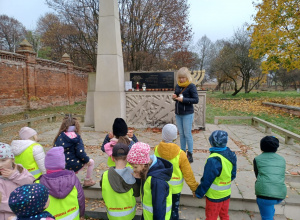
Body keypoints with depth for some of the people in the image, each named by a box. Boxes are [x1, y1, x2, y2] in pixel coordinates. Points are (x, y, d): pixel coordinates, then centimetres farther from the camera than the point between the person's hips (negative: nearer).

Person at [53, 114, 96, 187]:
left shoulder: (59, 137, -1)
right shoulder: (76, 138, -13)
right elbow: (80, 152, -18)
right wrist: (87, 160, -1)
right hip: (72, 165, -6)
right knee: (91, 162, 15)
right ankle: (87, 181, 24)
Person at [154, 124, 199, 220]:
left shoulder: (156, 149, -17)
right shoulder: (180, 154, -22)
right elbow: (188, 173, -12)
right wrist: (194, 188, 2)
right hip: (175, 187, -2)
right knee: (174, 210, 19)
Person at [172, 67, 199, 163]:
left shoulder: (191, 86, -9)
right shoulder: (177, 86, 9)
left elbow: (196, 100, -13)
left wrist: (183, 99, -21)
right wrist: (174, 97, -2)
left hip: (187, 114, -6)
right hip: (178, 113, 6)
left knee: (187, 134, -1)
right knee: (181, 134, 12)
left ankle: (190, 154, 11)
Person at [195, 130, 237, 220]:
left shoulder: (214, 160, -30)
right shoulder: (231, 155, -5)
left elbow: (207, 180, -23)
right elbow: (233, 175, 6)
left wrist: (199, 193, -10)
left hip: (214, 196, -7)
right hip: (226, 193, 7)